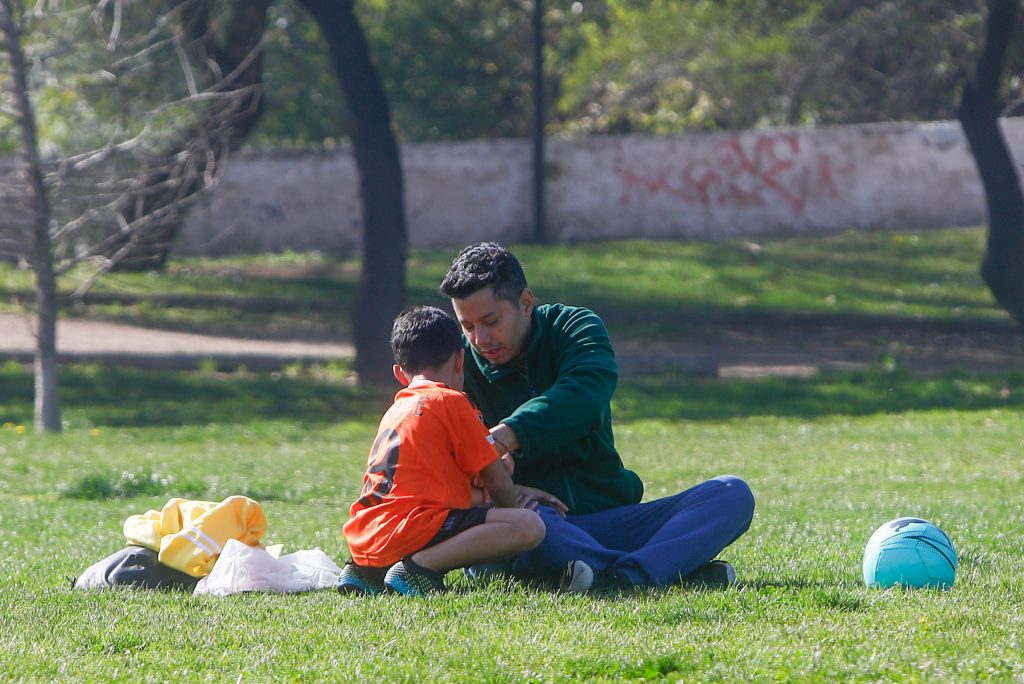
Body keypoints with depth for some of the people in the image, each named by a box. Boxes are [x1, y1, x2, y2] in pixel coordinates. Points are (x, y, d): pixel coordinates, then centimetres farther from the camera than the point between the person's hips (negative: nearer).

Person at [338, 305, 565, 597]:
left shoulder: (396, 410, 27)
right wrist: (514, 508, 25)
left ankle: (368, 571, 13)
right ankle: (419, 567, -22)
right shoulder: (450, 401, 2)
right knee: (529, 527, -17)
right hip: (411, 527, -9)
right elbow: (497, 481, 4)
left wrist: (514, 494, 40)